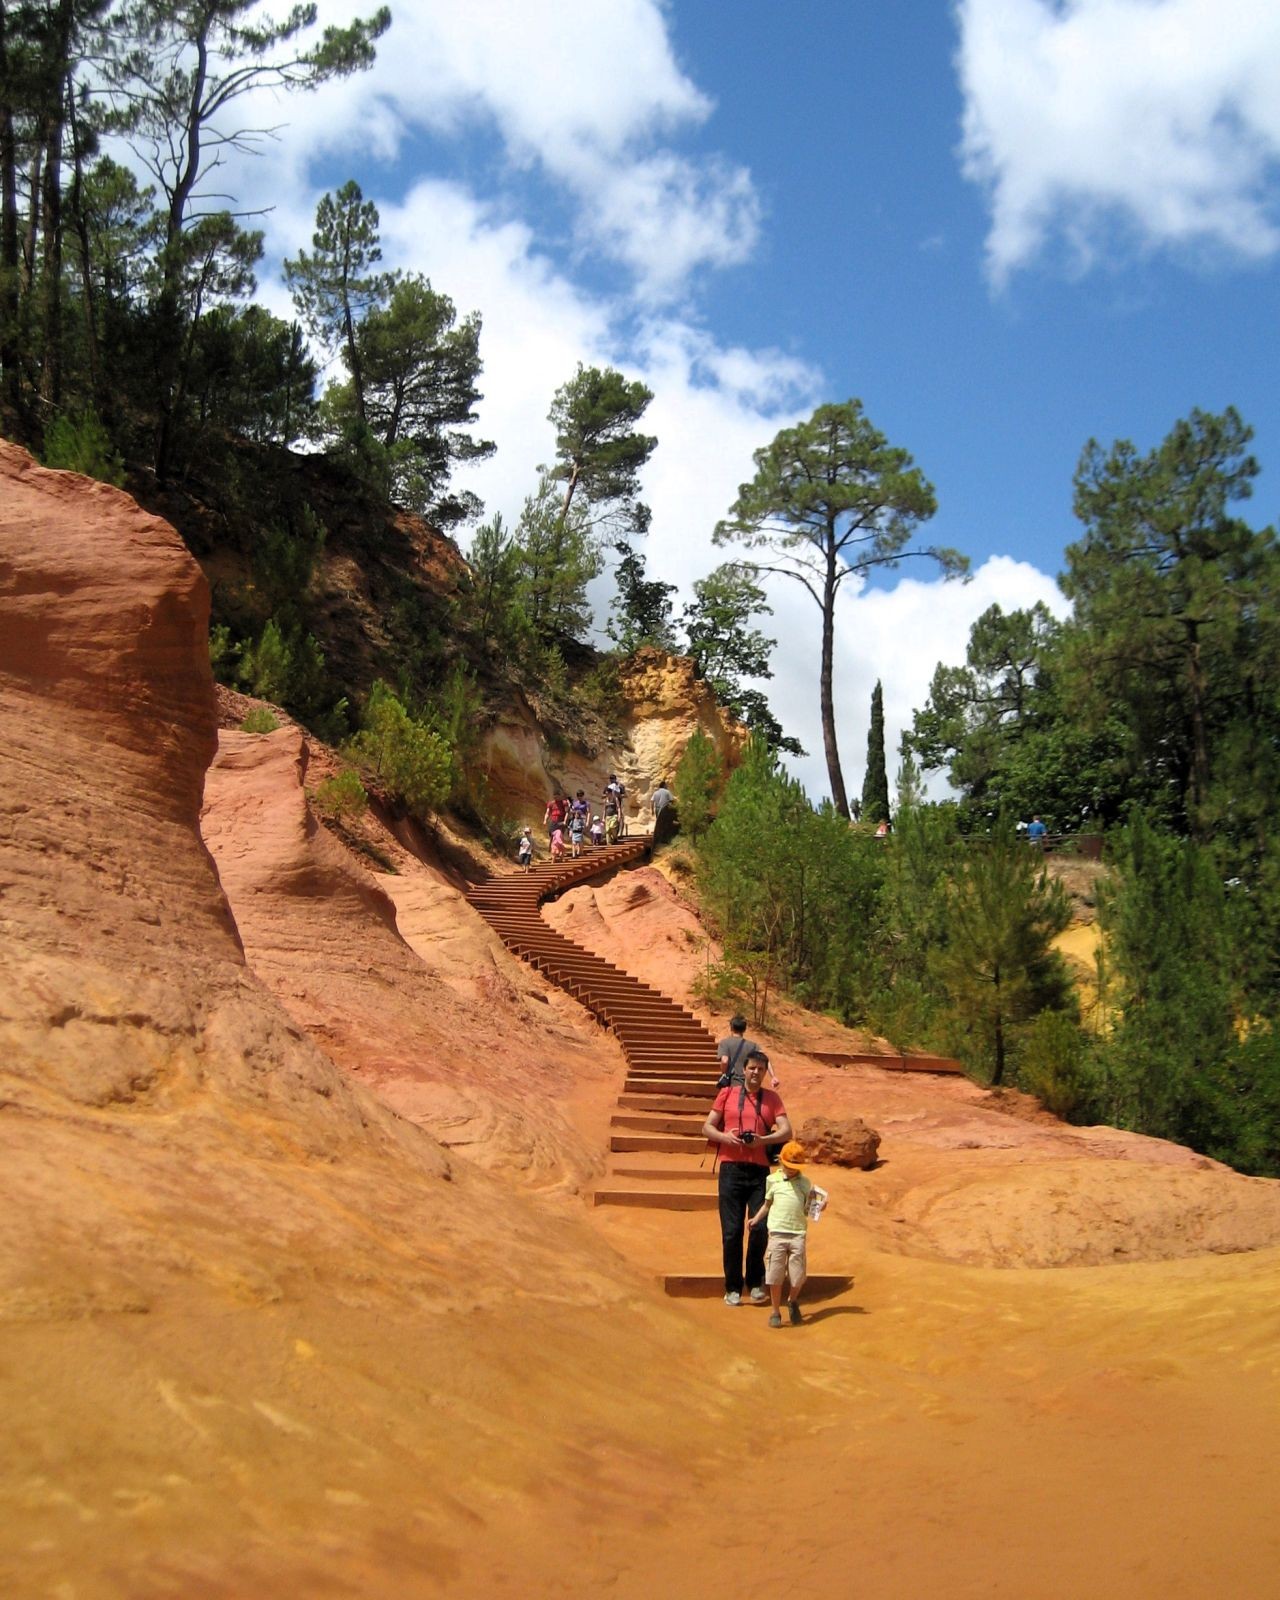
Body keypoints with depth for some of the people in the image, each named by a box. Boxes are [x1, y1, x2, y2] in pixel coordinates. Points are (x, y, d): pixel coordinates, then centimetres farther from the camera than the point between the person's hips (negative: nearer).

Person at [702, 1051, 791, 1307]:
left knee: (760, 1228, -4)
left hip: (760, 1170, 1)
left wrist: (762, 1140, -17)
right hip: (731, 1168, -1)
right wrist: (725, 1136, -13)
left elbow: (786, 1132, 0)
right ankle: (733, 1288, 10)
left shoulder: (772, 1098, 9)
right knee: (732, 1231, -1)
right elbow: (707, 1127, 8)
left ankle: (755, 1283, 15)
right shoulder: (728, 1094, 8)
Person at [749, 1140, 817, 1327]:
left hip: (798, 1233, 0)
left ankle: (792, 1302, 31)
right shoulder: (773, 1180, 8)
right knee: (775, 1277, 1)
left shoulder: (805, 1183, 8)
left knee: (798, 1277, 2)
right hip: (777, 1233, 0)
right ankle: (775, 1312, 16)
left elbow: (807, 1211, 10)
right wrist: (756, 1219, 7)